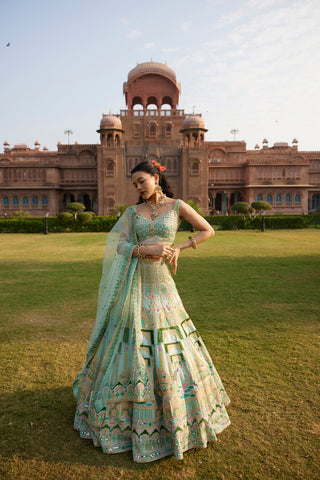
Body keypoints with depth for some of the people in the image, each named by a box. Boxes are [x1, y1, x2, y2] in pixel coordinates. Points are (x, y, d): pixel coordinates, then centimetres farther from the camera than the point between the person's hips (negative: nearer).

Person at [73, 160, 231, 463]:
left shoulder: (177, 206, 3)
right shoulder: (132, 212, 8)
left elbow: (208, 231, 6)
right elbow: (119, 246, -2)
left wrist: (179, 248, -3)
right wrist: (148, 250, -17)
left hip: (161, 285, -1)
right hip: (134, 285, 2)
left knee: (167, 352, 6)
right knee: (129, 348, 10)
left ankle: (177, 414, 31)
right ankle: (119, 409, 34)